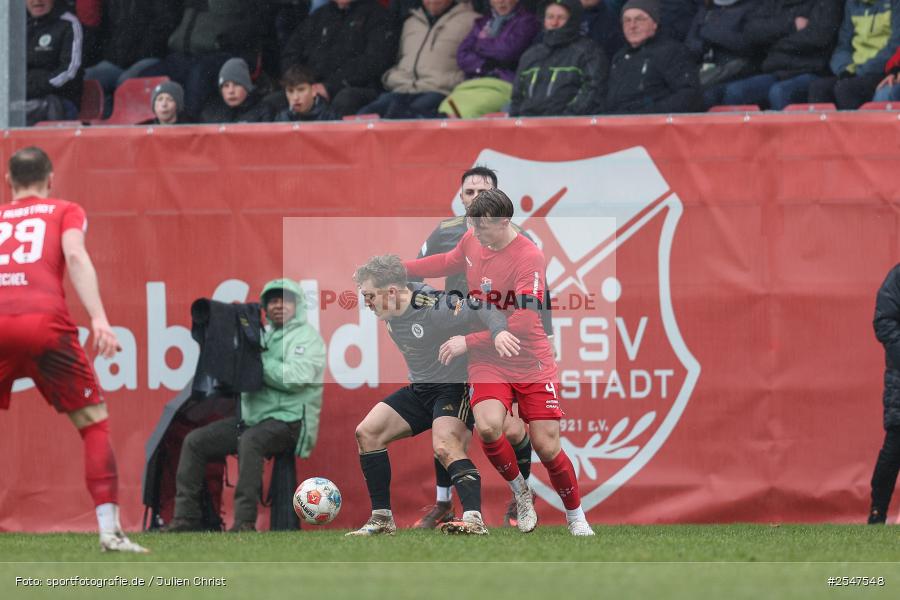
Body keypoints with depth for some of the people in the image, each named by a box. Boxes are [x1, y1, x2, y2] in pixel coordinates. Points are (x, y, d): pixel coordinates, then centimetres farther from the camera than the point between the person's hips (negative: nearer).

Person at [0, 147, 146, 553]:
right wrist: (98, 318, -11)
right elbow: (75, 255, 0)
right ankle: (110, 530, -4)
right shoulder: (65, 212, 19)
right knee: (95, 424, 8)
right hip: (45, 320, -2)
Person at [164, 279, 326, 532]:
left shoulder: (308, 336, -1)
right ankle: (186, 517, -4)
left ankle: (245, 521, -38)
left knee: (250, 440, -37)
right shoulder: (263, 335, 21)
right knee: (195, 441, -3)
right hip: (251, 416, 8)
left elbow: (295, 378, -18)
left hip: (288, 419, -8)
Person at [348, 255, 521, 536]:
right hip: (420, 389, 9)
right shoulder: (391, 310, -4)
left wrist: (499, 331, -49)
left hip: (455, 386, -9)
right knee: (367, 432, 3)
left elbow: (480, 309, -35)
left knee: (445, 447, -33)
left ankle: (474, 519, -43)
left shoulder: (433, 307, -28)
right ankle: (382, 518, 7)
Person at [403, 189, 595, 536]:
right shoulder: (472, 241, 1)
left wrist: (469, 342, -23)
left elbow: (524, 322, -25)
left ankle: (576, 517, 18)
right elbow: (448, 263, 25)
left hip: (531, 362, -4)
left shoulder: (529, 257, -19)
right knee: (487, 426, -25)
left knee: (547, 446, -6)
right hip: (488, 362, 4)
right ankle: (520, 492, 2)